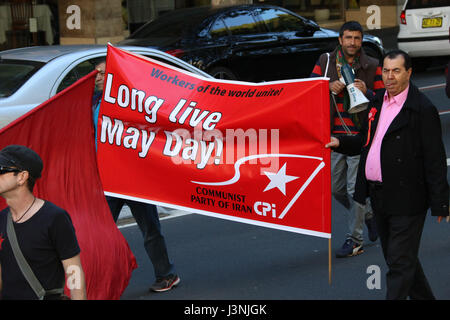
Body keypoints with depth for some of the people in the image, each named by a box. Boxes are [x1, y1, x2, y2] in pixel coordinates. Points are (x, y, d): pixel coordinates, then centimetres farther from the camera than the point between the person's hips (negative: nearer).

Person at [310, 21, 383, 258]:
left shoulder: (372, 66, 1)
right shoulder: (326, 61, 5)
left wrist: (366, 92, -16)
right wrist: (329, 87, -13)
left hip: (360, 134, -3)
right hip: (333, 135, 3)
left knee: (355, 188, -5)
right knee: (336, 188, 11)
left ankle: (354, 240, 5)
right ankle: (369, 216, 35)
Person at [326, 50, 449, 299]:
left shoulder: (422, 109, -13)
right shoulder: (377, 102, 10)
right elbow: (367, 141, 22)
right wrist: (340, 143, 3)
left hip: (406, 199, -8)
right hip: (379, 195, 9)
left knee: (400, 263, -3)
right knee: (396, 257, 20)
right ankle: (423, 296, 37)